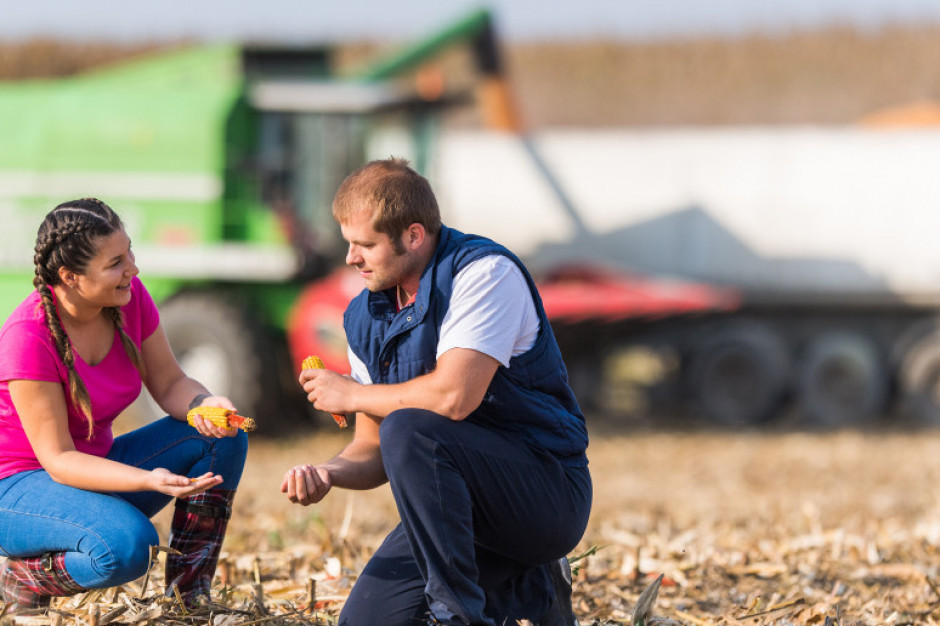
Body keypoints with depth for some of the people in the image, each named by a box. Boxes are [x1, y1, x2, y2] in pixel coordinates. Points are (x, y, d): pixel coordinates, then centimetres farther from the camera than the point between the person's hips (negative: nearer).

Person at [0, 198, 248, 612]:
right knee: (128, 545, -36)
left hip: (95, 467, 8)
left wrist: (206, 405, -22)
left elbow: (169, 384, 3)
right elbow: (58, 459, -25)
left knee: (223, 438, -10)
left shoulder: (130, 298, -7)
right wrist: (148, 480, -39)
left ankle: (188, 595, -4)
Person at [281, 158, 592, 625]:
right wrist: (328, 473, -13)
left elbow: (453, 396, -28)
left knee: (408, 429, -31)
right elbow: (373, 448, 10)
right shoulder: (365, 318, 8)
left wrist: (351, 395, -13)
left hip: (548, 492, -8)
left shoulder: (486, 271, -16)